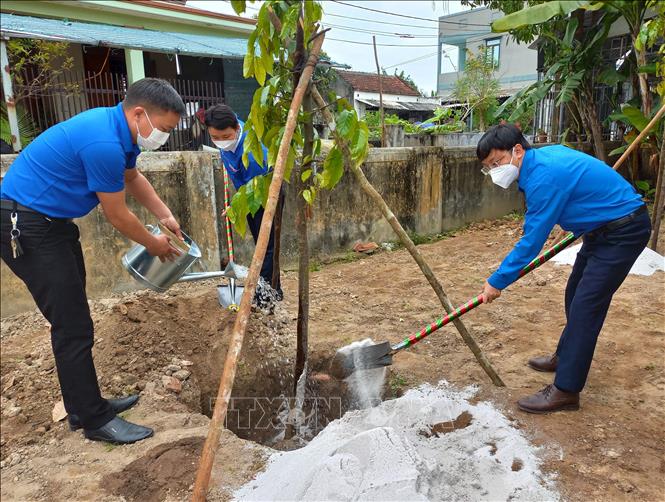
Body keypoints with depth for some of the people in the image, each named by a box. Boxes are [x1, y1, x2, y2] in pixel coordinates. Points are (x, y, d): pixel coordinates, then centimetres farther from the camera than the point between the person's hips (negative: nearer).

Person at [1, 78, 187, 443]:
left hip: (50, 220, 10)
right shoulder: (104, 143, -28)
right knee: (73, 327, -6)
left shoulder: (119, 129, 3)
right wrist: (155, 244, -1)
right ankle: (95, 421, 8)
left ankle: (84, 406, 28)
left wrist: (166, 217, 12)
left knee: (73, 321, 15)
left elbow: (132, 178, 21)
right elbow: (117, 215, -17)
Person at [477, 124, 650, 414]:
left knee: (585, 305, -13)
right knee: (575, 296, 17)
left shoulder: (544, 177, -28)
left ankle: (565, 391, -7)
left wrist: (497, 282, -17)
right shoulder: (544, 155, 1)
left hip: (624, 231, -10)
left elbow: (531, 242, -25)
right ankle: (566, 357, 35)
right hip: (603, 228, 10)